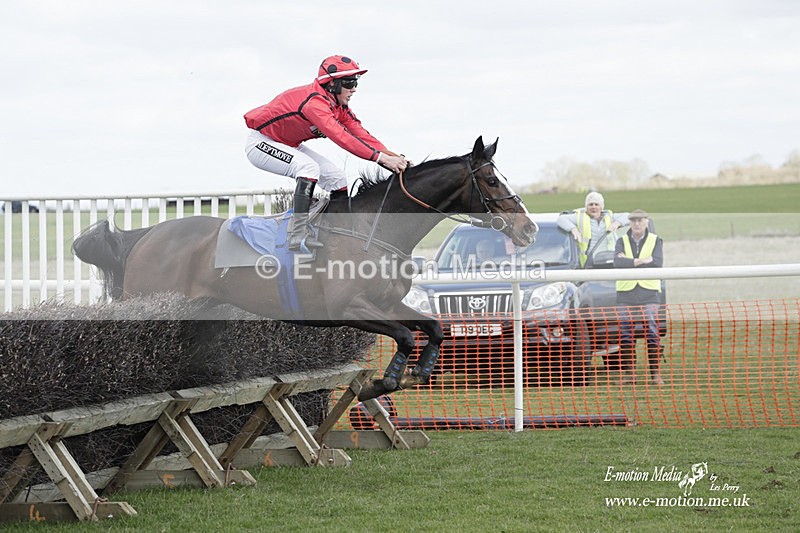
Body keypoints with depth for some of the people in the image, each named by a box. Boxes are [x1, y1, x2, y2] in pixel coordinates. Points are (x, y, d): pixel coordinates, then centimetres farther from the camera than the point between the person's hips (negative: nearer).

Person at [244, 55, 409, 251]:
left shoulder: (339, 105, -3)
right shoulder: (315, 102, -34)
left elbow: (360, 133, -8)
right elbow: (341, 137, -43)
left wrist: (392, 156, -21)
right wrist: (381, 158, -46)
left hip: (288, 145, 10)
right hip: (261, 143, -10)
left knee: (337, 178, 1)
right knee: (309, 167, -33)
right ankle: (298, 235, -34)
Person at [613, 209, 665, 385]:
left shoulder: (655, 241, 7)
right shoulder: (622, 241, 11)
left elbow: (657, 263, -10)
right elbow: (617, 262, -8)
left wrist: (628, 262, -10)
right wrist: (641, 261, -17)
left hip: (649, 293, -1)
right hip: (626, 293, 1)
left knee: (652, 334, -6)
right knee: (626, 335, -1)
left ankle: (655, 372, -2)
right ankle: (627, 372, 4)